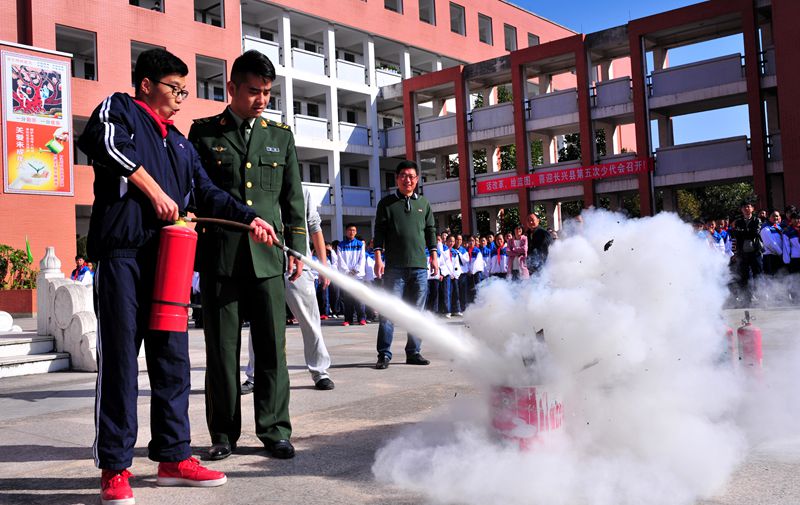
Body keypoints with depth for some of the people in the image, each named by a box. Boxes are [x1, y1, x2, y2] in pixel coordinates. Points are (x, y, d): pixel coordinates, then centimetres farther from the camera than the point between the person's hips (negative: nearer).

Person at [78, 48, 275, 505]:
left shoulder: (181, 144, 26)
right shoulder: (119, 109, 7)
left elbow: (208, 194, 23)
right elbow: (101, 140, -16)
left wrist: (250, 218, 9)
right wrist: (155, 191, -14)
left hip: (168, 258, 6)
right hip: (123, 252, -6)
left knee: (173, 358, 6)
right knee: (120, 357, -3)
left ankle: (173, 456, 16)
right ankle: (115, 468, 5)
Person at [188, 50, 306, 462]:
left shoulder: (280, 136, 15)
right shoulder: (204, 132, 9)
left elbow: (293, 197, 15)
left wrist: (297, 249, 8)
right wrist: (190, 247, 3)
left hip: (267, 257, 1)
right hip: (219, 255, -1)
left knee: (272, 346, 1)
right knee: (222, 348, 4)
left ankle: (274, 431, 11)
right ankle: (224, 433, 15)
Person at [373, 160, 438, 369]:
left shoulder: (423, 202, 16)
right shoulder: (386, 203, 7)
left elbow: (430, 230, 19)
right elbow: (379, 232, 4)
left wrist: (434, 255, 11)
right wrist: (378, 257, -5)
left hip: (419, 265, 3)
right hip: (394, 266, -3)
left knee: (417, 311, 6)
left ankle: (413, 352, 14)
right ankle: (384, 354, -2)